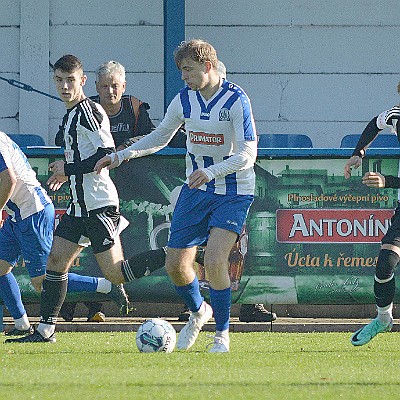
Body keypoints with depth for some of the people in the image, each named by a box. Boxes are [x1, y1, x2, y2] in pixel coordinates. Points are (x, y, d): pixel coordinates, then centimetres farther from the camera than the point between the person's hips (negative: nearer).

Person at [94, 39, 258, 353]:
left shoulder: (236, 100, -17)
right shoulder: (184, 99, 0)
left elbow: (248, 154, -22)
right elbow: (159, 138, 15)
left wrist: (212, 171, -37)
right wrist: (120, 156, 3)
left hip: (233, 193, -6)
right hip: (195, 189, 6)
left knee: (214, 261, -20)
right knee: (176, 264, 3)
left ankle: (223, 333, -3)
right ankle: (198, 312, 33)